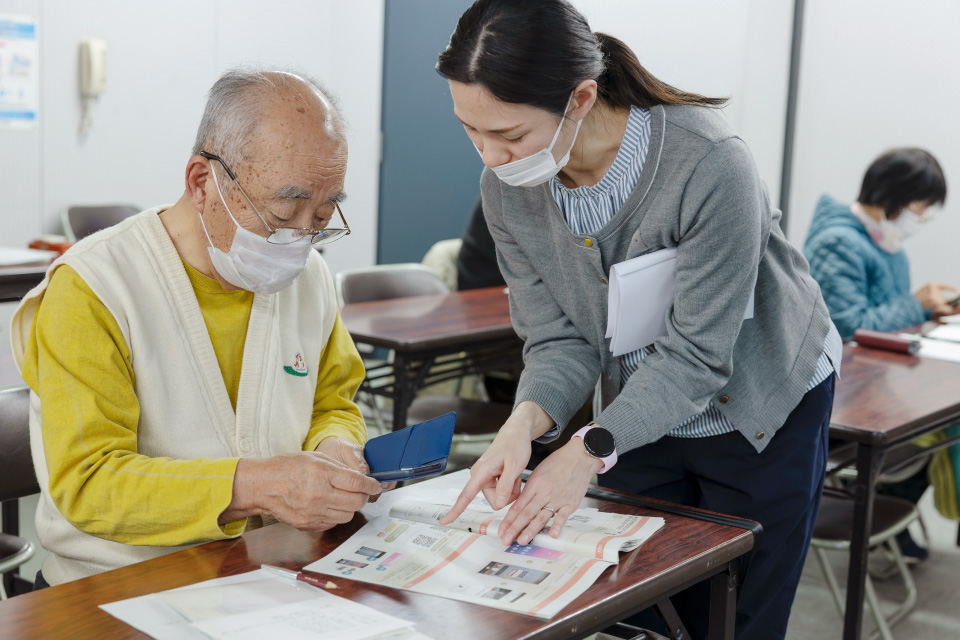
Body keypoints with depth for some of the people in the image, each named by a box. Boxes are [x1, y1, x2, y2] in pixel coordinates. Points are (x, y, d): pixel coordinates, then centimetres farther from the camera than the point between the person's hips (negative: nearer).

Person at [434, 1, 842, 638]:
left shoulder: (710, 165, -33)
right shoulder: (507, 187, -15)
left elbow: (695, 355, -28)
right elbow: (559, 339, -11)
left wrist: (592, 449, -37)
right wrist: (526, 421, -31)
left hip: (760, 413, -4)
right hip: (636, 418, 4)